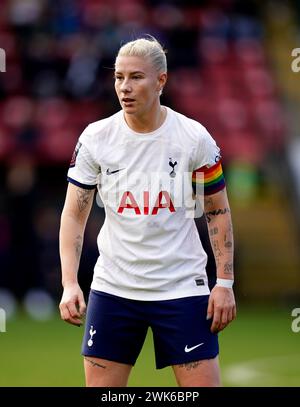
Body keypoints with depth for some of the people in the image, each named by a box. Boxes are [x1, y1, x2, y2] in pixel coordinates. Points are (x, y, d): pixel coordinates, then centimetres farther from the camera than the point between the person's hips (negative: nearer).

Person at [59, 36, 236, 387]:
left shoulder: (195, 138, -6)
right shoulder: (95, 138, -3)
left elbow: (217, 212, 3)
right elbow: (74, 214, 1)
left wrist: (225, 283, -3)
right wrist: (69, 283, -10)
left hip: (182, 288, -1)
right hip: (113, 288, 1)